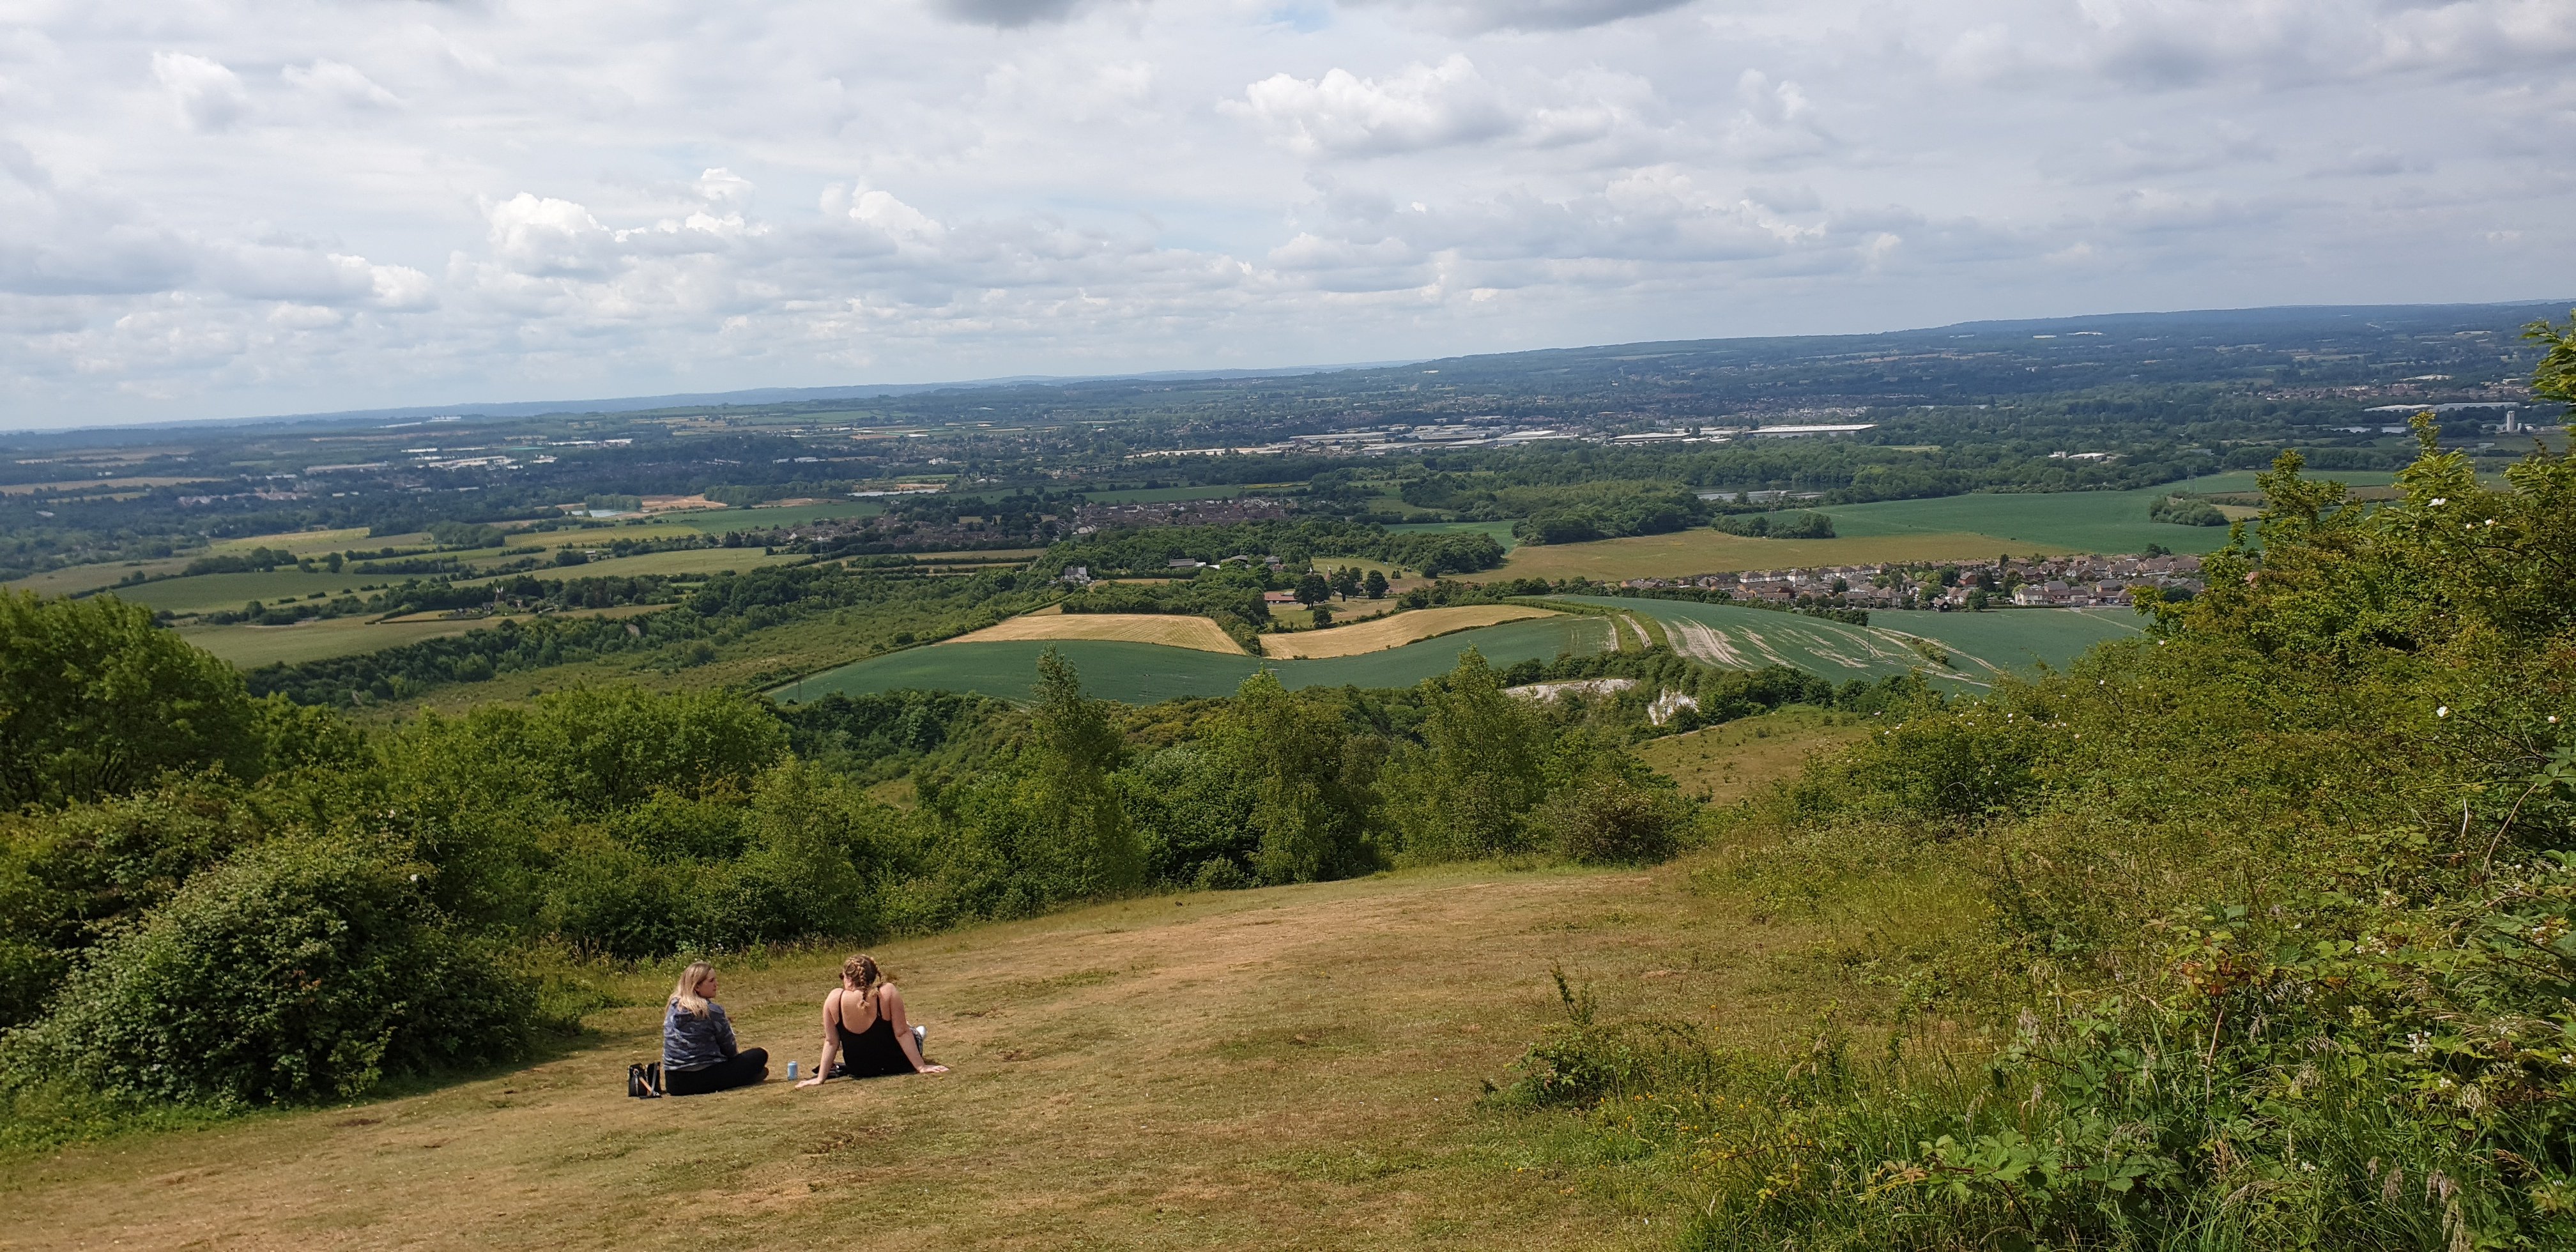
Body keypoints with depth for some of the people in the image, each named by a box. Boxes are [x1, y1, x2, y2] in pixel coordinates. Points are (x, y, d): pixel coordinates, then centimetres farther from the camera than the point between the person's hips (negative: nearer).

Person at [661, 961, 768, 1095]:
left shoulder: (673, 1008, 6)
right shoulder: (712, 1010, -13)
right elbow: (730, 1050, -2)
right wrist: (736, 1053, 21)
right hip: (705, 1079, -6)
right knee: (760, 1054, 9)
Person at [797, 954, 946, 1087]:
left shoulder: (835, 998, -18)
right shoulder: (888, 992, -23)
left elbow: (831, 1042, -12)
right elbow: (902, 1033, -20)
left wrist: (820, 1078, -3)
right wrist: (921, 1067, -14)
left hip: (859, 1070, 2)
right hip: (897, 1065, -2)